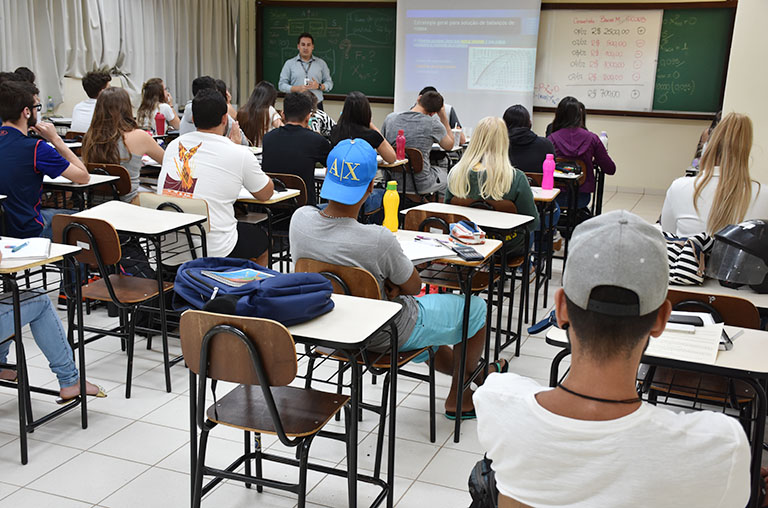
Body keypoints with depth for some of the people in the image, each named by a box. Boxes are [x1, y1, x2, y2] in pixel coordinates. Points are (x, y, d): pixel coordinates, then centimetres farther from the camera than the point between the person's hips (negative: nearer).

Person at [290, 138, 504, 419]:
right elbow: (414, 286, -17)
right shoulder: (378, 239, -36)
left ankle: (454, 366, 54)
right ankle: (460, 398, 36)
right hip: (385, 336, -6)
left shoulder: (300, 218, -18)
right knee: (475, 307, 16)